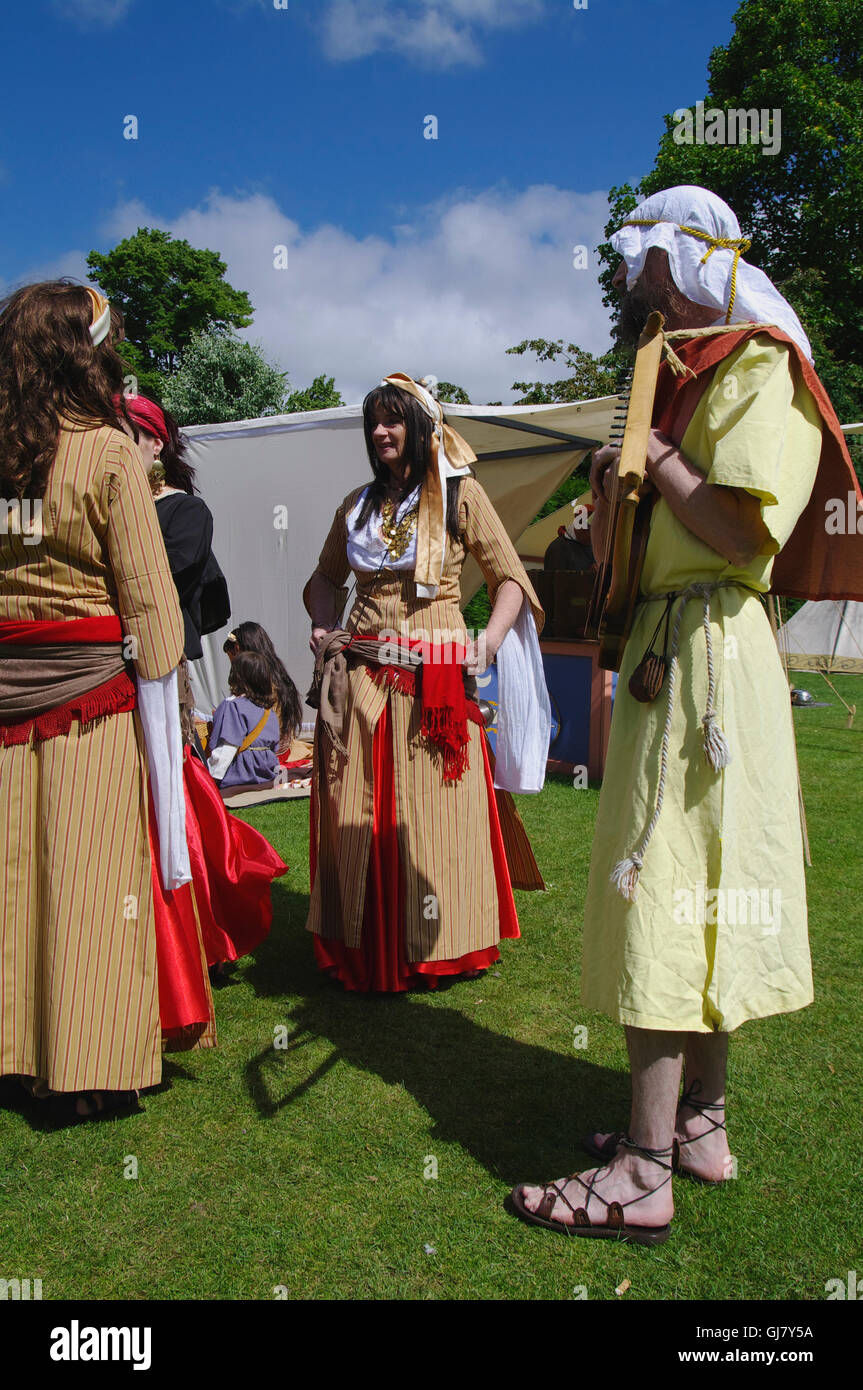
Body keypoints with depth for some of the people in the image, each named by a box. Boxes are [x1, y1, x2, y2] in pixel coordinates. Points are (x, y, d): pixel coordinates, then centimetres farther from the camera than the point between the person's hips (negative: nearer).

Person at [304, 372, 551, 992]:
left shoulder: (461, 494, 3)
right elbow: (325, 577, 26)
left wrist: (490, 640, -12)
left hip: (437, 679, -3)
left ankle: (439, 945, 16)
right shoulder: (357, 504, 14)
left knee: (435, 814, 0)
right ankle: (366, 947, 18)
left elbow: (510, 577, 2)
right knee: (359, 816, 5)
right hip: (360, 679, 4)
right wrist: (323, 628, 8)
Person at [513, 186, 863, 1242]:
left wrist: (654, 457, -11)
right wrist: (615, 497, 6)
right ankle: (700, 1119, 23)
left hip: (705, 651, -10)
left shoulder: (754, 367, -7)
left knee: (667, 887, -10)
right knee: (696, 892, 12)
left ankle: (644, 1172, -2)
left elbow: (745, 532, -22)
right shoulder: (684, 373, 22)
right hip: (668, 644, 10)